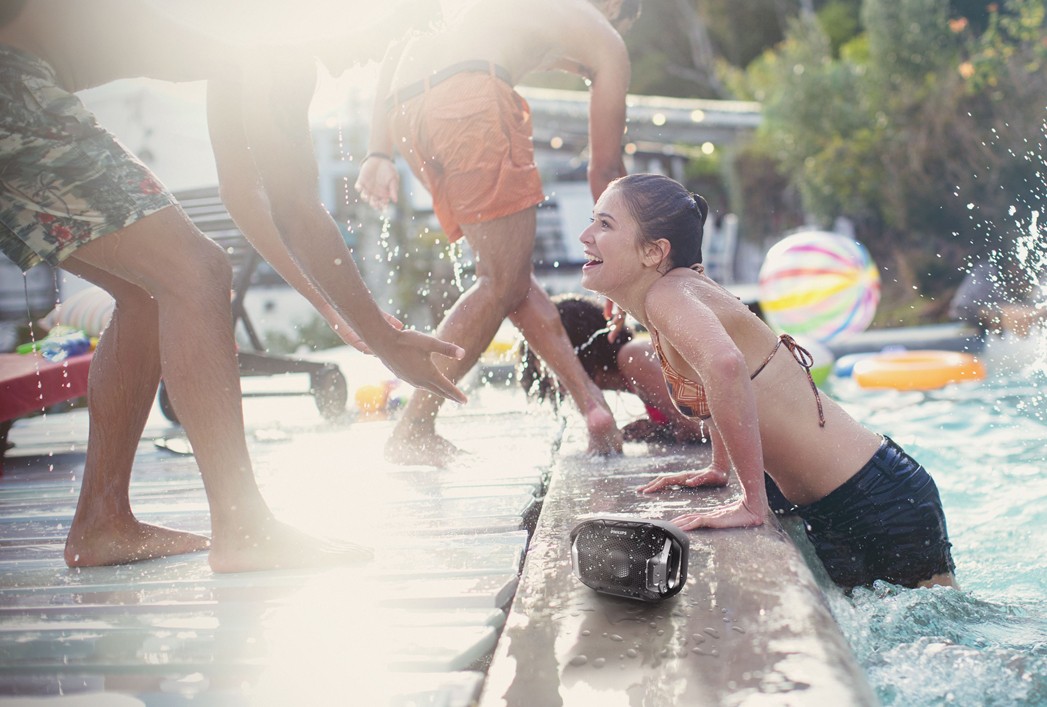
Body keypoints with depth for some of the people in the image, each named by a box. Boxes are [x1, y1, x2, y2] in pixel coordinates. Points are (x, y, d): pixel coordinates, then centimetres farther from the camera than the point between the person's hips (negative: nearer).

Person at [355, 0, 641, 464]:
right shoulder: (604, 39, 22)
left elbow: (396, 56, 24)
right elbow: (605, 171, 21)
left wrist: (378, 153, 17)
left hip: (403, 109, 7)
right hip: (469, 96, -7)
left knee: (511, 271, 14)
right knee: (503, 282, 2)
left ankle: (587, 396, 13)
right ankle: (412, 432, 3)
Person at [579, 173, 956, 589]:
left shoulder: (669, 295, -20)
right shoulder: (684, 290, 6)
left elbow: (725, 365, -41)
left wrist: (752, 504, -35)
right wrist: (719, 469, 19)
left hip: (878, 499, -9)